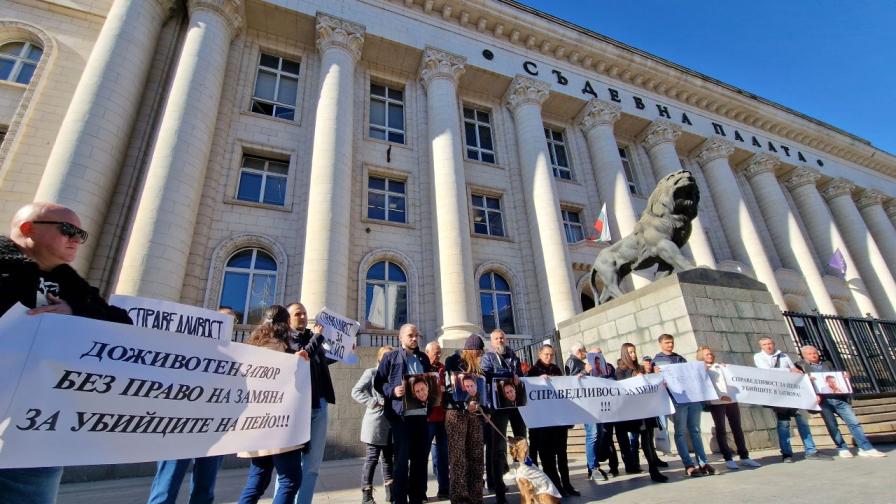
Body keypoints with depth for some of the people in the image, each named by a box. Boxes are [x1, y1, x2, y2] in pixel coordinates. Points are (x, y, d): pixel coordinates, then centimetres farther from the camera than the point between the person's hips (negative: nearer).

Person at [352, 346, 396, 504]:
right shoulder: (371, 373, -6)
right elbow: (355, 391, -12)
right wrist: (374, 402, -17)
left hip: (391, 422, 6)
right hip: (376, 422, -6)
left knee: (388, 457, 14)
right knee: (372, 457, 1)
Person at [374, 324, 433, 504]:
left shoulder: (423, 358, 15)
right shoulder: (390, 357, 0)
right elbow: (378, 382, -2)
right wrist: (392, 391, -19)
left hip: (421, 412, 5)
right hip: (400, 412, -5)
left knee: (421, 456, 11)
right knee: (402, 457, 1)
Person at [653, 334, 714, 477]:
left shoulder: (680, 359, 19)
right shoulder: (657, 360, 4)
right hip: (677, 400, -5)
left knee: (695, 431, 9)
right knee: (681, 432, 0)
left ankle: (703, 462, 14)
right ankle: (689, 465, 4)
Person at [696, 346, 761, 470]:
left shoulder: (721, 366, 19)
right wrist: (720, 395, -21)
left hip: (731, 400, 5)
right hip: (716, 402, -5)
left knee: (737, 428, 7)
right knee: (721, 429, -2)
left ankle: (744, 457, 15)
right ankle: (728, 459, 3)